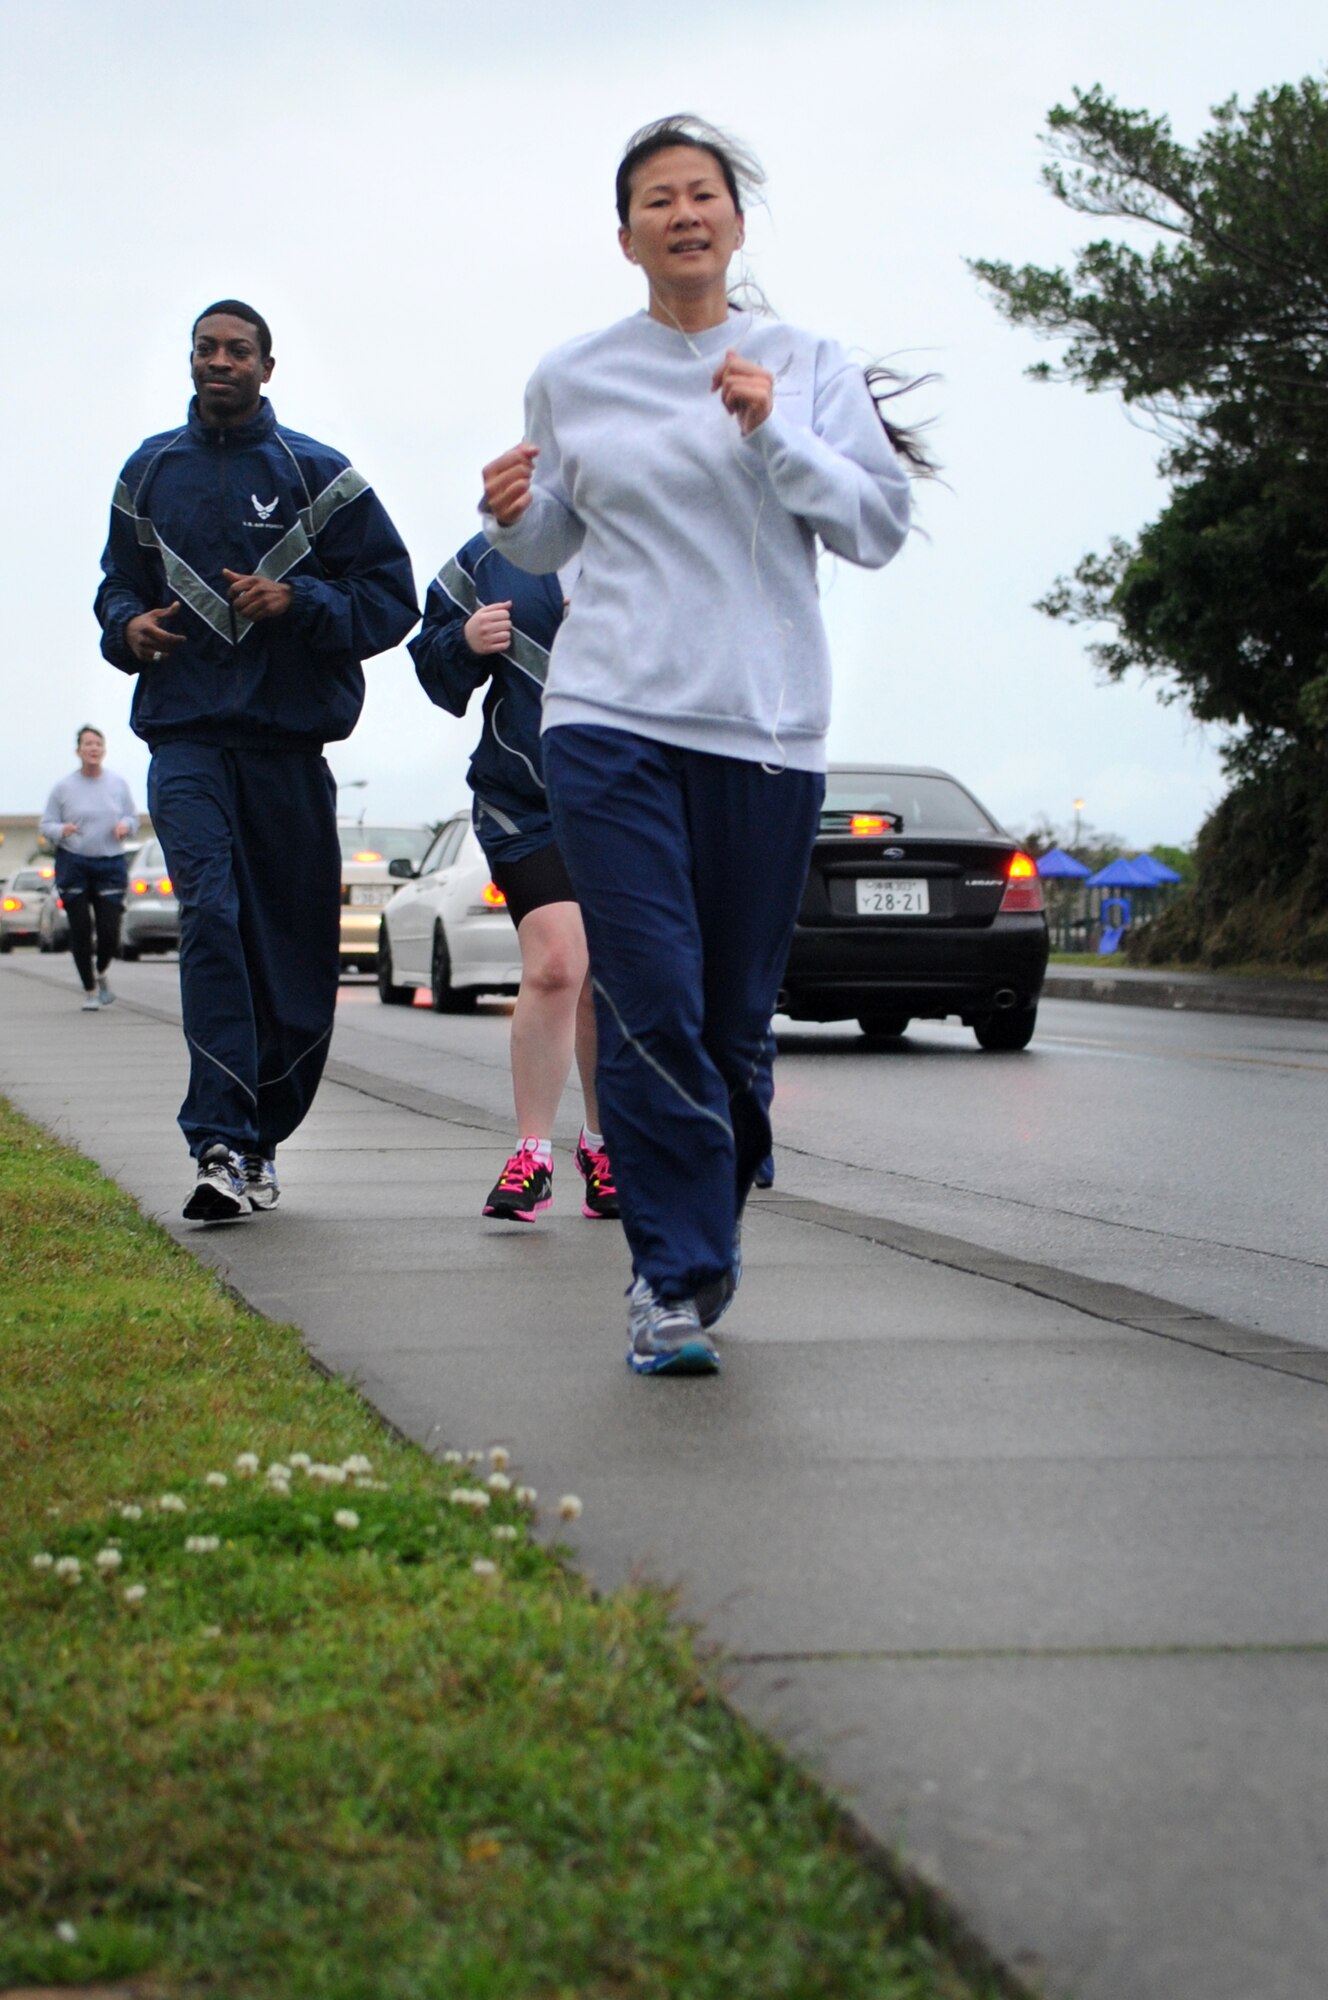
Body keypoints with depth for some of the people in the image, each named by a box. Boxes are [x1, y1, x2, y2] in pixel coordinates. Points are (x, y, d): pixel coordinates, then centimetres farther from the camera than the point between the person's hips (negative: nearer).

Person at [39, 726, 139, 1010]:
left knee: (109, 930, -5)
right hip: (73, 865, -1)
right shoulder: (63, 787, 1)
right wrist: (62, 830, -18)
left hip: (111, 864, 1)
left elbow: (133, 819, 15)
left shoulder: (118, 784, 7)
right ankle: (89, 990, 11)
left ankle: (101, 974, 25)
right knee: (80, 930, -3)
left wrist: (125, 826, -8)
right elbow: (46, 824, 3)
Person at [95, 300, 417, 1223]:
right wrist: (128, 624, 1)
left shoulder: (317, 474, 5)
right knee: (211, 917, -17)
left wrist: (299, 601, -13)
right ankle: (222, 1147, -22)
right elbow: (119, 584, 24)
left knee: (295, 941, 3)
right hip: (186, 736, 0)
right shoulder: (151, 472, 14)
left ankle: (260, 1136, 19)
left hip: (289, 738, 0)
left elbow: (391, 598, 3)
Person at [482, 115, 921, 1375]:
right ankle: (672, 1277, -10)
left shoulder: (808, 367, 8)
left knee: (736, 1017, 2)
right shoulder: (569, 381, 11)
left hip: (765, 728, 1)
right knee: (651, 1008, -13)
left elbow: (879, 527, 1)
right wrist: (513, 516, 1)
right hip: (610, 717, 0)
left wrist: (773, 432, -13)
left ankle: (696, 1255, 19)